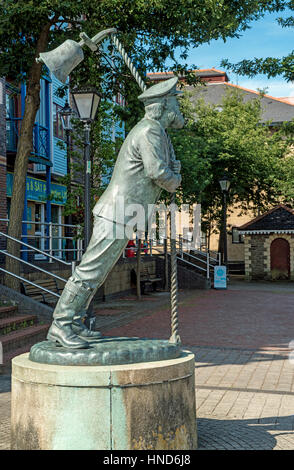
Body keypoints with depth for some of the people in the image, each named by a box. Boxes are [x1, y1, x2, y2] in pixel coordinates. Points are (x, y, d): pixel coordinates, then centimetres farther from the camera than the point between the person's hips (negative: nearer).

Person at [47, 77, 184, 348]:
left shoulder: (157, 132, 19)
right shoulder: (149, 131, -13)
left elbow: (173, 168, 28)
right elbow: (158, 171, -23)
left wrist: (173, 173, 6)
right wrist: (174, 183, -2)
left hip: (120, 216, 10)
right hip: (118, 215, -10)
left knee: (97, 272, 11)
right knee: (91, 270, -9)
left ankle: (73, 324, 16)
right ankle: (61, 325, -6)